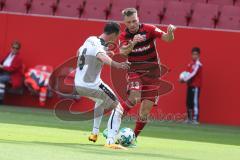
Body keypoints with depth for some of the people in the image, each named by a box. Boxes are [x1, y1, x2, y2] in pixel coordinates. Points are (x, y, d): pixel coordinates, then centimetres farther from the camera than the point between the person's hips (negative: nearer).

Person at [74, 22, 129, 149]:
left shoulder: (90, 39, 7)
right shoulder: (99, 46, -19)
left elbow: (79, 52, 27)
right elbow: (102, 57, -44)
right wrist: (116, 64, -64)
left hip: (78, 85, 9)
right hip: (92, 85, -9)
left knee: (100, 101, 37)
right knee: (117, 108, -1)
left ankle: (94, 133, 39)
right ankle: (110, 141, -17)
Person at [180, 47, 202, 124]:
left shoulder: (198, 64, -10)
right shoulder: (190, 64, 14)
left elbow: (193, 74, -19)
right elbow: (186, 73, 15)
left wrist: (184, 79, -20)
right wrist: (183, 79, -6)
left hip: (196, 86, -8)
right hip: (190, 85, 8)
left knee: (195, 102, -12)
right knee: (188, 102, 9)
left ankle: (195, 119, -14)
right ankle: (189, 118, 17)